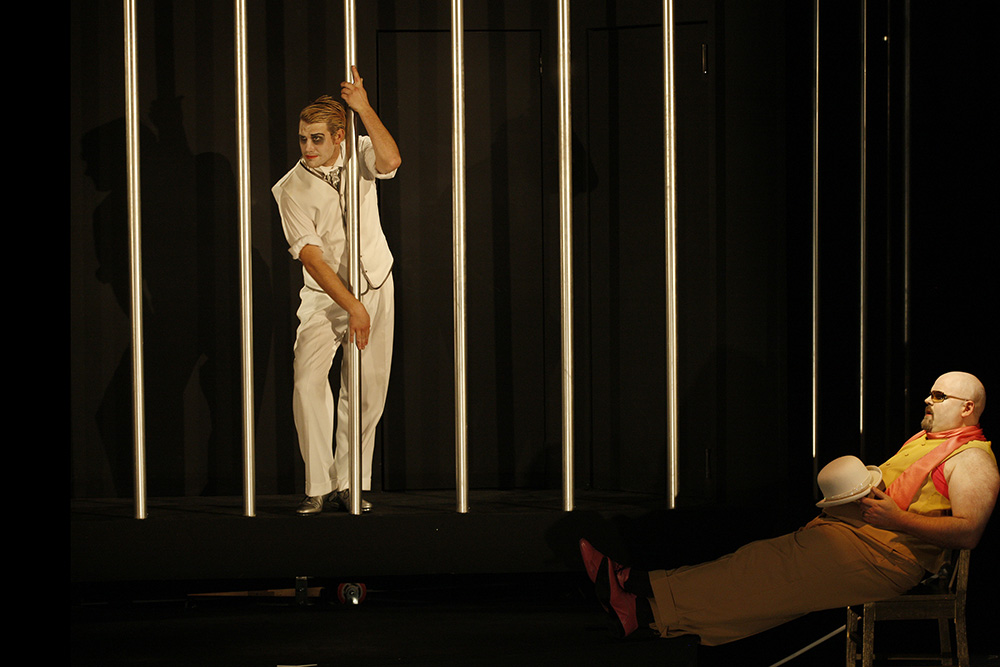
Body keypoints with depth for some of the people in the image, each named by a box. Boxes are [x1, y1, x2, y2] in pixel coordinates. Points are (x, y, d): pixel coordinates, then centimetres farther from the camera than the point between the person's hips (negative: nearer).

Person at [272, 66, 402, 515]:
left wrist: (364, 109, -29)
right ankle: (318, 486, -14)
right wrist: (351, 307, -25)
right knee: (308, 381, -20)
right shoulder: (292, 188, -13)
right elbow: (311, 256, -18)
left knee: (368, 390, 1)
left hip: (376, 287, 3)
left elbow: (391, 161, -28)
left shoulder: (359, 155, -4)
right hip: (325, 296, -3)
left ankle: (349, 484, 11)